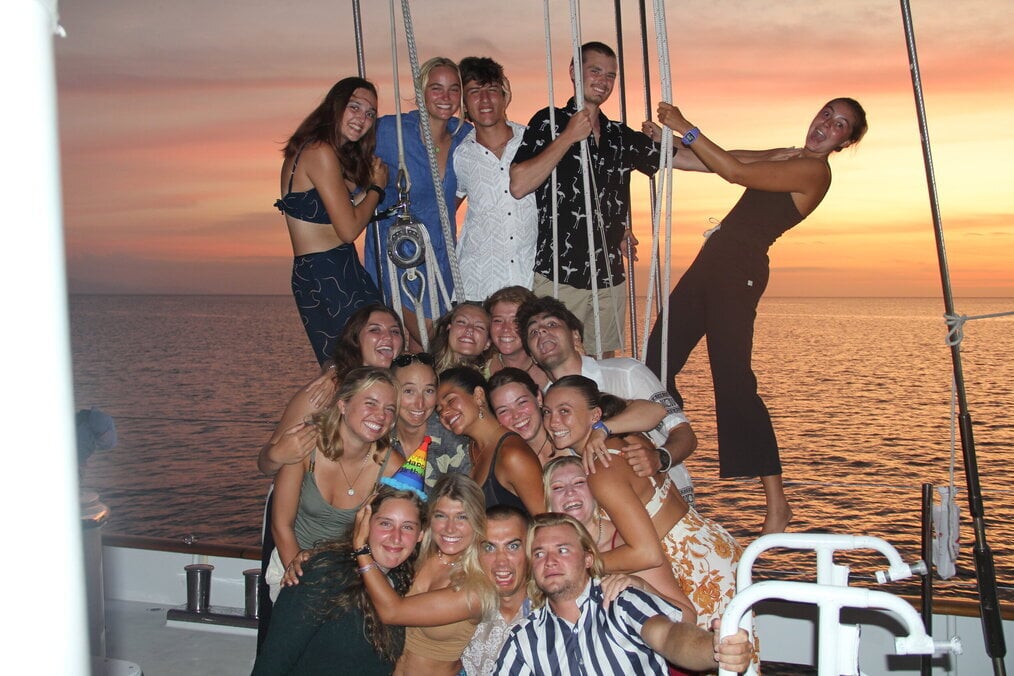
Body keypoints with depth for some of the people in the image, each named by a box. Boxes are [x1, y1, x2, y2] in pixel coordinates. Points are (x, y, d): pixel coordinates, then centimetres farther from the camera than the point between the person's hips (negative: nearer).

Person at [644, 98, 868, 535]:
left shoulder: (814, 171, -7)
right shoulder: (786, 159, 21)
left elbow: (736, 173, -17)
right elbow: (719, 163, 19)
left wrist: (687, 129, -13)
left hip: (739, 272, -9)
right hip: (713, 261, 9)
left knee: (733, 381, -12)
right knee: (655, 362, 4)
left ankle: (776, 503, -4)